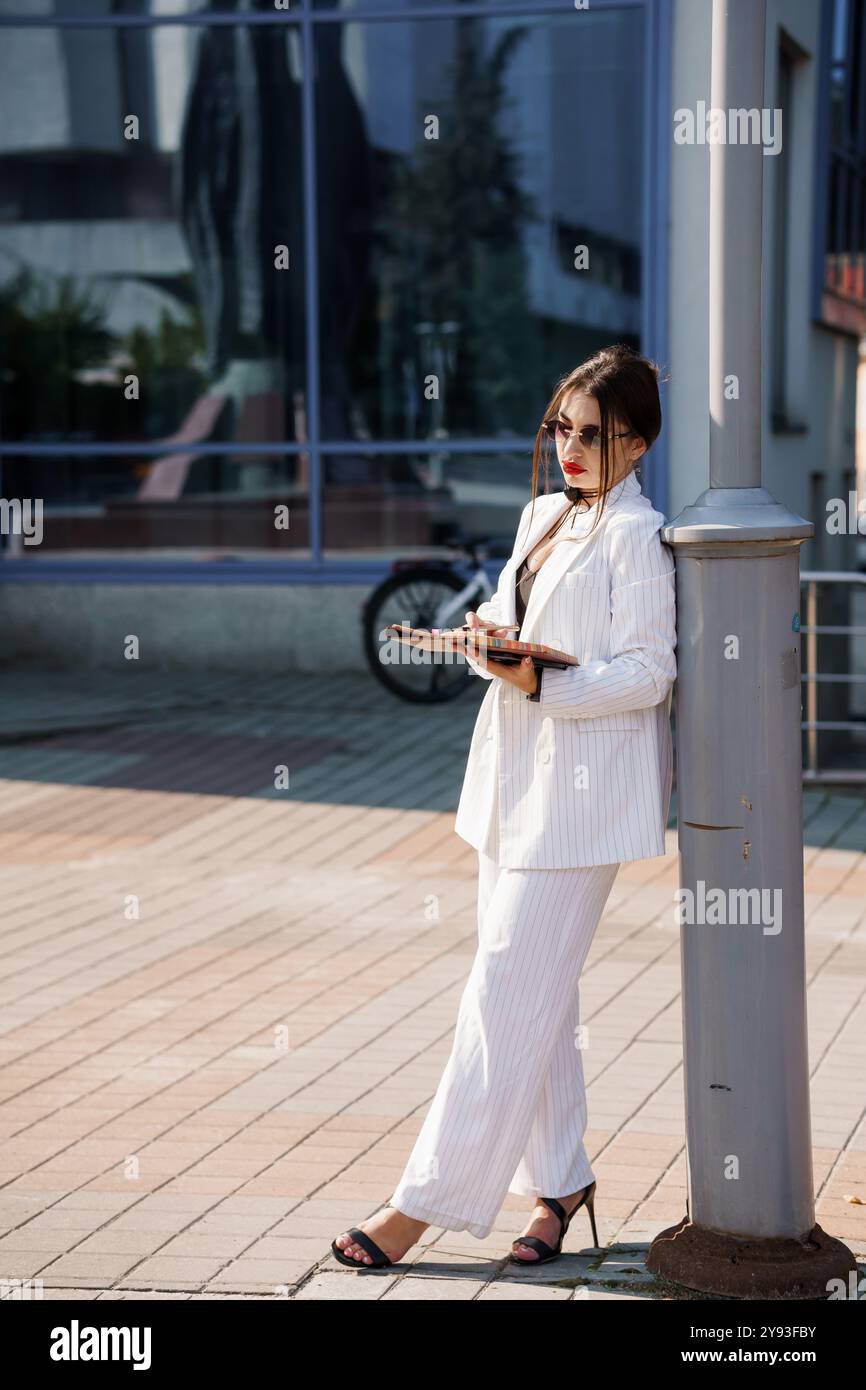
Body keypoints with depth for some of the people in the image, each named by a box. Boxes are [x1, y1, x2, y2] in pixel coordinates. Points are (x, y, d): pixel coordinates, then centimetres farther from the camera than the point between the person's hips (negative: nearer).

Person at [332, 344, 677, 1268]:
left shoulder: (636, 534, -9)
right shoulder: (541, 516, 15)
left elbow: (647, 672, -13)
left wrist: (542, 685, -24)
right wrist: (492, 638, -1)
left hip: (580, 791, -8)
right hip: (515, 777, 8)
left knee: (508, 993, -6)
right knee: (536, 996, 12)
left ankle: (429, 1200, -3)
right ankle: (558, 1178, 23)